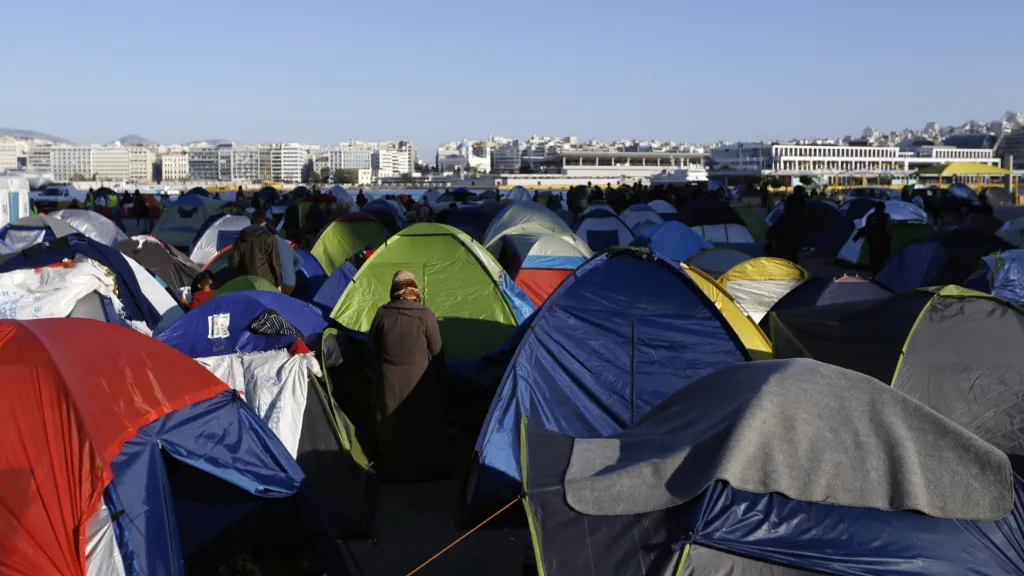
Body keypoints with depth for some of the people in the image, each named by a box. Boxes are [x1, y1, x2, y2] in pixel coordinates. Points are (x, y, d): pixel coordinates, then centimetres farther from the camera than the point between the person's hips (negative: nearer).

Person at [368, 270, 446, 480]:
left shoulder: (382, 314, -5)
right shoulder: (425, 315, -12)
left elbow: (373, 349, 6)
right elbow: (437, 353, -4)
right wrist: (439, 379, 10)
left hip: (389, 382, 2)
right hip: (419, 382, -2)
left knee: (391, 429, 14)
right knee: (424, 429, 11)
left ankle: (392, 472, 25)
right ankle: (427, 471, 21)